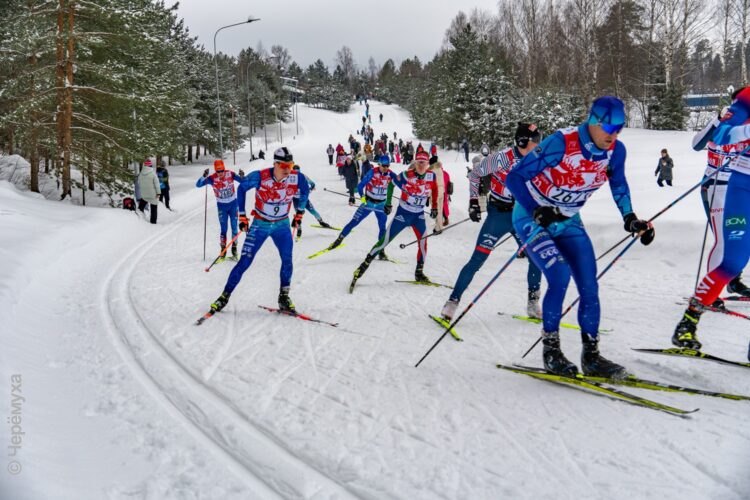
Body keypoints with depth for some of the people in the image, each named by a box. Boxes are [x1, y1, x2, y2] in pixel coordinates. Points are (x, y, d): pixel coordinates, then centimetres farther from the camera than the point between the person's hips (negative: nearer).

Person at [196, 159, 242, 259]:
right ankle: (223, 249, 10)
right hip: (221, 205, -1)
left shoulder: (230, 174, -15)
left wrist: (242, 177, -32)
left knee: (234, 227, 5)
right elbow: (198, 185, -22)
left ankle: (234, 248, 18)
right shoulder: (212, 178, -18)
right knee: (223, 228, 0)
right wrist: (204, 176, -39)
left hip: (233, 203, 1)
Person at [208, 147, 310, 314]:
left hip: (282, 225, 2)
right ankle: (225, 296, 8)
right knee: (244, 262, -5)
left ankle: (284, 298, 5)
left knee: (287, 260, -12)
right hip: (260, 225, -2)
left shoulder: (297, 178, -18)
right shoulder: (260, 177, -25)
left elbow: (305, 191, 6)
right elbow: (242, 187, -6)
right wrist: (242, 216, -4)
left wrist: (299, 213, 12)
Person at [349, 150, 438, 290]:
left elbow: (434, 190, 12)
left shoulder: (431, 176, -9)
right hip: (403, 213, -3)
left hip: (419, 215, 3)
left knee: (423, 242, -7)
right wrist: (388, 203, -3)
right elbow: (391, 184, -3)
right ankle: (364, 265, 2)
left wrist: (434, 207, 11)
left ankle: (419, 273, 11)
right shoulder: (407, 175, -19)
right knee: (384, 241, -6)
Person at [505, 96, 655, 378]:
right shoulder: (561, 143, -28)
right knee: (560, 276, -23)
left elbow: (618, 184, 12)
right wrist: (537, 211, -38)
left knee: (589, 287, -2)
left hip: (568, 222, 6)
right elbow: (514, 178, -26)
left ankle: (591, 356, 13)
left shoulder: (615, 151, -10)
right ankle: (550, 350, -6)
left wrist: (630, 218, 2)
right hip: (532, 217, -6)